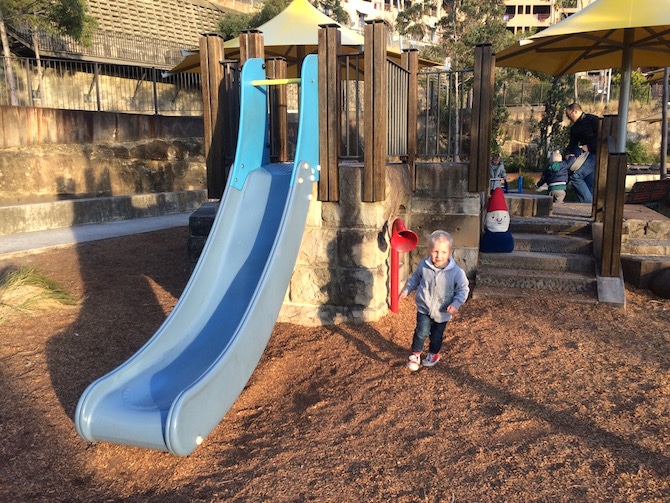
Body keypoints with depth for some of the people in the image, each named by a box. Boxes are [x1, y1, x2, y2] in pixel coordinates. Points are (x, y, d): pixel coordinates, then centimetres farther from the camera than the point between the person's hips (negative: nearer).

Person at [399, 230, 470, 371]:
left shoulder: (456, 272, -21)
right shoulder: (423, 266, -13)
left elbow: (463, 289, -10)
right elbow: (415, 278, 7)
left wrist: (456, 304, -22)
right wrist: (406, 290, 2)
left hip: (442, 312, 0)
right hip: (424, 308, 0)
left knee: (437, 335, 16)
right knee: (422, 331, -13)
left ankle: (433, 354, 45)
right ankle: (415, 354, 11)